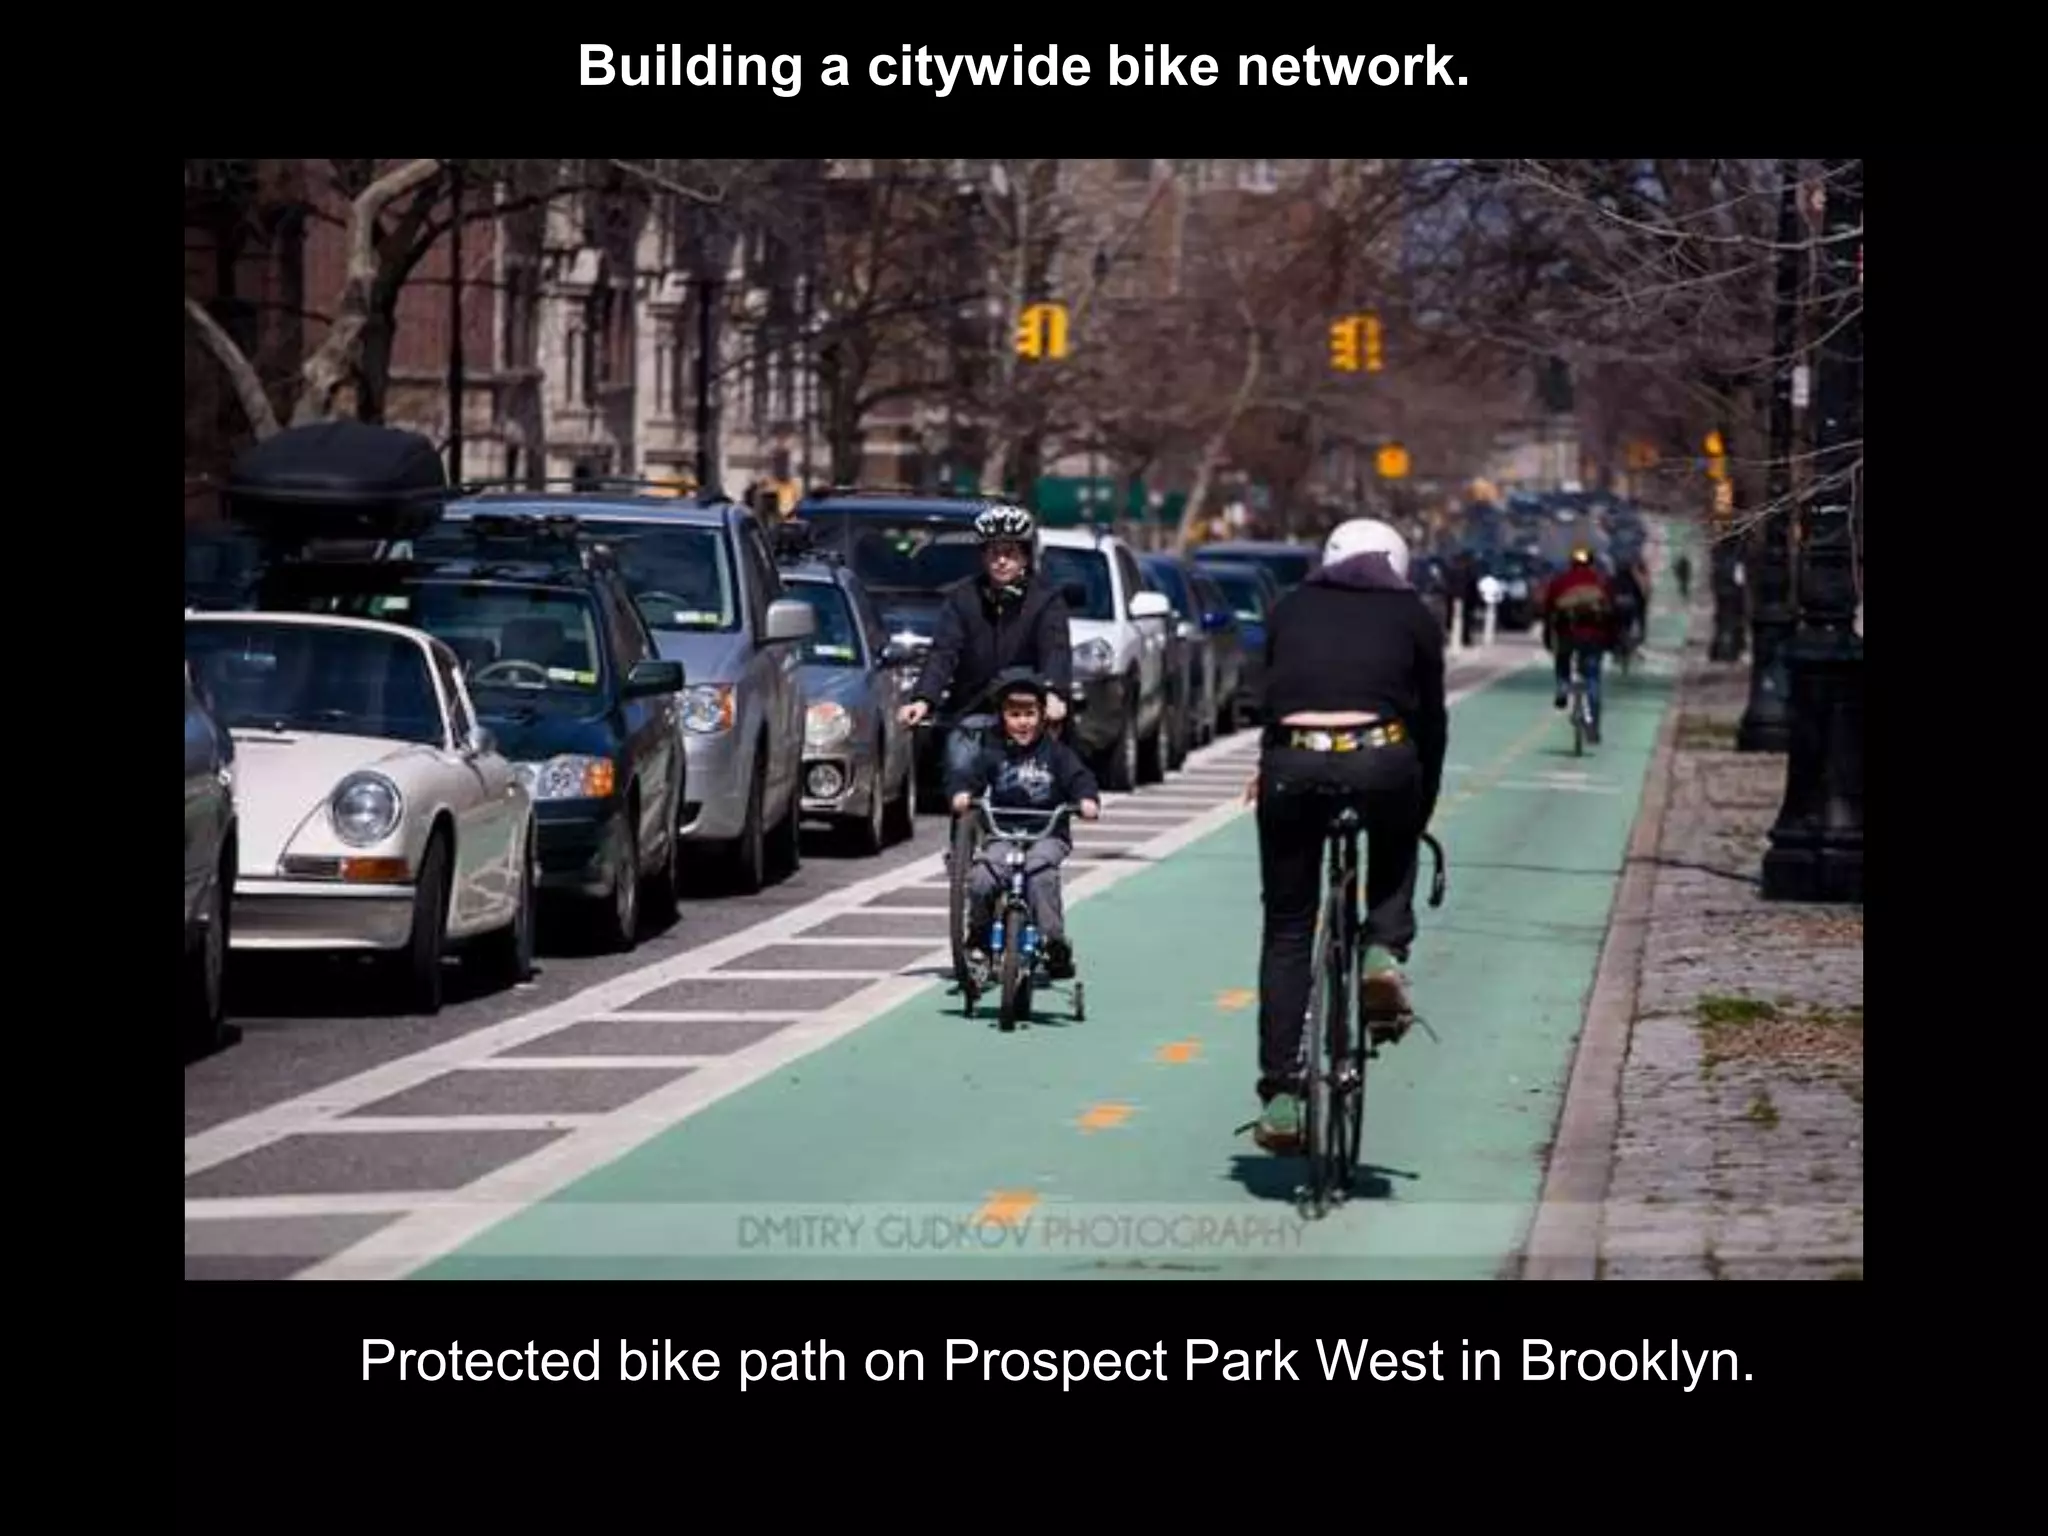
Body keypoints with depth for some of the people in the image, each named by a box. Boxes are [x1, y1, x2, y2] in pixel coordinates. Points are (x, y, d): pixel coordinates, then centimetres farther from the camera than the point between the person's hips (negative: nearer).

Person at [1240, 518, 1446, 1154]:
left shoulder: (1292, 608, 24)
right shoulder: (1413, 615, 19)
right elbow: (1431, 721, 20)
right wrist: (1422, 812, 30)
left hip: (1293, 765, 1)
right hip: (1380, 761, -1)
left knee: (1287, 931, 13)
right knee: (1395, 844, 35)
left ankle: (1280, 1096, 9)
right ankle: (1384, 949, 9)